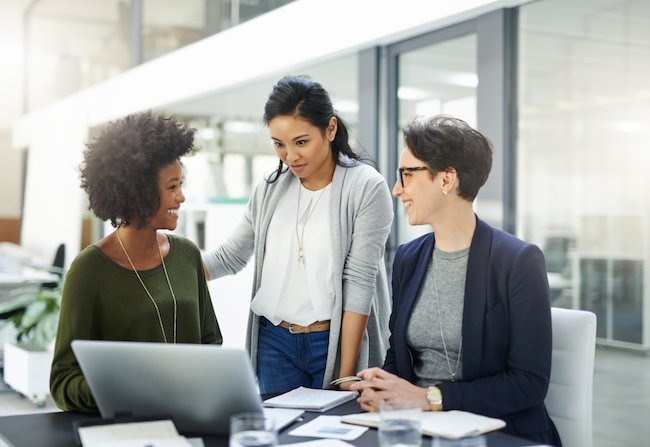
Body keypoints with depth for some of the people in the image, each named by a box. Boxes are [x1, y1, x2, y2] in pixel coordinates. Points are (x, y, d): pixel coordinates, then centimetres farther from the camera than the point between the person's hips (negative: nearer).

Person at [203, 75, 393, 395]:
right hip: (274, 342, 4)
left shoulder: (366, 188, -10)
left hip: (336, 342, -4)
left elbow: (359, 281, -13)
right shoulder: (270, 189, 6)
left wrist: (346, 374, -15)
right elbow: (229, 258, 12)